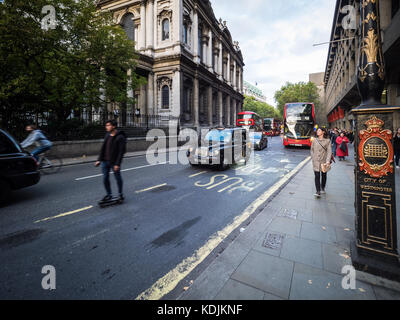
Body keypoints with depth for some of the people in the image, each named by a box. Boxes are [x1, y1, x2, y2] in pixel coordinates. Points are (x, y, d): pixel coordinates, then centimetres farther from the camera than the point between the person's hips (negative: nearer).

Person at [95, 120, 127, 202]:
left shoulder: (120, 137, -13)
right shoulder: (107, 135, 9)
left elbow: (121, 152, -16)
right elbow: (103, 148, 13)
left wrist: (117, 164, -20)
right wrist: (99, 159, 8)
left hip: (114, 163, -6)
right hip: (105, 161, 6)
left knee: (118, 178, 8)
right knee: (105, 178, 8)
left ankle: (120, 194, 26)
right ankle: (109, 194, 24)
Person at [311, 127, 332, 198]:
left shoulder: (327, 141, -1)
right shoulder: (314, 140, 4)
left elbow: (329, 151, -7)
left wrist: (328, 161, -17)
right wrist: (313, 158, 4)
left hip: (324, 161, 0)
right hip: (316, 161, 0)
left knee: (324, 175, 13)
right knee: (317, 176, -6)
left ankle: (322, 188, 35)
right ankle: (318, 192, -6)